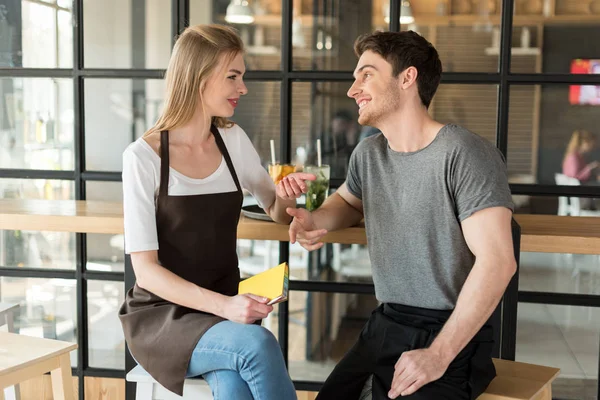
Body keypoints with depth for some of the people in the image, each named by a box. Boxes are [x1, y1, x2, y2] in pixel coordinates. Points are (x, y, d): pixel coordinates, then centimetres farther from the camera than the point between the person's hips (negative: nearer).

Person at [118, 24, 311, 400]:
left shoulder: (234, 140, 4)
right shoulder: (143, 157, -12)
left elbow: (276, 211, 19)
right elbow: (146, 269, -14)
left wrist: (286, 196, -6)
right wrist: (223, 305, -27)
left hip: (223, 308, 4)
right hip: (162, 313, -3)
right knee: (258, 344, -30)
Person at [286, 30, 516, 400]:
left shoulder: (465, 154, -15)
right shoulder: (368, 154, 7)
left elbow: (497, 262, -21)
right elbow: (349, 201, 30)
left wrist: (439, 354, -22)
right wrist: (317, 221, 5)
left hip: (455, 336, -6)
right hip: (385, 326, 6)